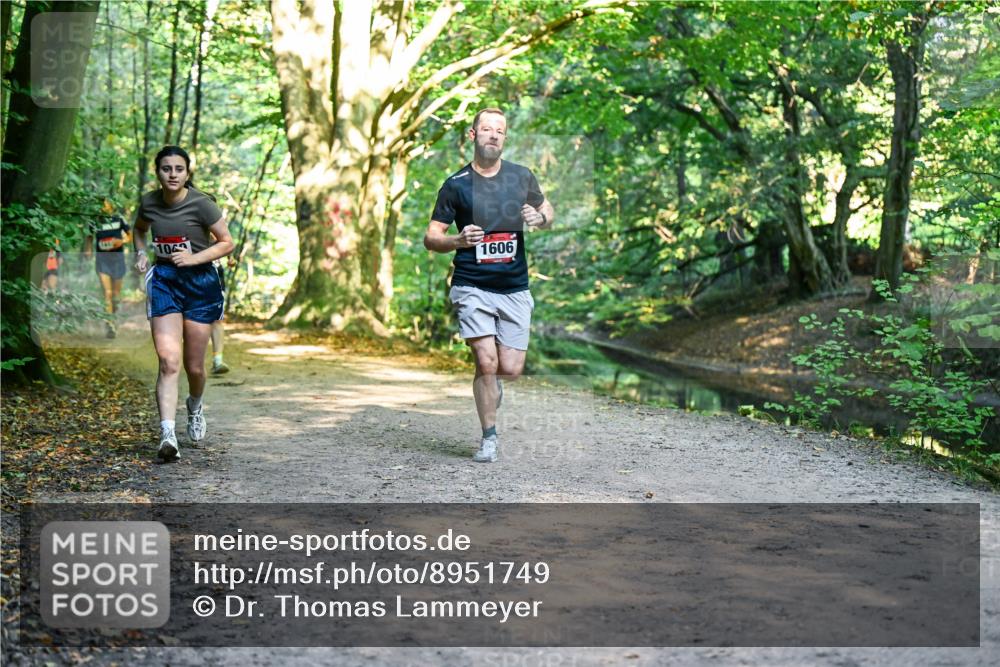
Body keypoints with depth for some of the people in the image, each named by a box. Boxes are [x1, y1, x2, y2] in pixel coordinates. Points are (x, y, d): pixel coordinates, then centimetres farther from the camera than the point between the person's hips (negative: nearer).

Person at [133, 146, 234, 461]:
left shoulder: (200, 204, -11)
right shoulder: (148, 202, 1)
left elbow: (226, 243, -5)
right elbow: (139, 229, 24)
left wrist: (194, 258, -17)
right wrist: (141, 252, 5)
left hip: (200, 282, -1)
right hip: (164, 280, 2)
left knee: (194, 365, 7)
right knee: (168, 361, -15)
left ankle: (196, 406, 42)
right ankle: (167, 435, -21)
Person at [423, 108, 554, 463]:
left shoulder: (522, 177, 6)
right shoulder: (456, 184, -2)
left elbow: (547, 209, 22)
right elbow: (430, 238, 1)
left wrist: (539, 218, -3)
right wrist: (459, 240, -20)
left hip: (515, 289, 3)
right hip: (472, 288, -3)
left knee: (510, 369, -2)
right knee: (487, 363, -11)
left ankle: (488, 383, 36)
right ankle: (489, 438, 8)